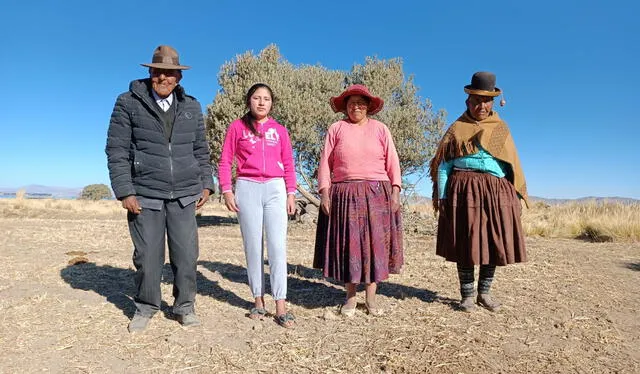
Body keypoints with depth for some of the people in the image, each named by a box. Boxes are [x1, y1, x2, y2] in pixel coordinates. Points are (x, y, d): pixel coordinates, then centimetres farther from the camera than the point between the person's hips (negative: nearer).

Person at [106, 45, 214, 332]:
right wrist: (124, 192, -9)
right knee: (147, 256, 5)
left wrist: (206, 184, 6)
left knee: (186, 254, 3)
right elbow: (116, 150, -2)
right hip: (144, 195, -2)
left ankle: (185, 307, 21)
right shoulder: (128, 103, 1)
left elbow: (200, 150, 14)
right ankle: (145, 308, 27)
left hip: (184, 195, 2)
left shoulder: (191, 107, 10)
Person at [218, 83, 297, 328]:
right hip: (247, 189, 0)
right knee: (253, 246, 6)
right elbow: (225, 161, 6)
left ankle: (281, 307, -3)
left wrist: (291, 193, 4)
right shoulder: (237, 127, 7)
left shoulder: (279, 130, 11)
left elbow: (288, 164, 12)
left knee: (277, 246, -5)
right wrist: (226, 191, -4)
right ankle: (258, 300, 16)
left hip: (275, 189, 1)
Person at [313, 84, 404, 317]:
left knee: (374, 243, 2)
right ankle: (350, 297, 15)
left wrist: (395, 192, -4)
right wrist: (324, 193, -5)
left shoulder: (380, 129, 10)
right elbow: (325, 163, 3)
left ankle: (371, 297, 13)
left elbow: (392, 163, 6)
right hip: (345, 195, 0)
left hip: (377, 195, 1)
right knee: (347, 243, 2)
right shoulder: (336, 129, 8)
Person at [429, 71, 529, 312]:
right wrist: (441, 196, -7)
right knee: (465, 243, 0)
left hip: (497, 191, 3)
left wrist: (517, 195, 6)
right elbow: (443, 165, 2)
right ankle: (467, 295, 13)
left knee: (494, 243, 4)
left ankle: (484, 293, 20)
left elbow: (512, 165, 14)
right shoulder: (457, 128, 6)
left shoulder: (501, 128, 15)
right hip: (465, 191, -3)